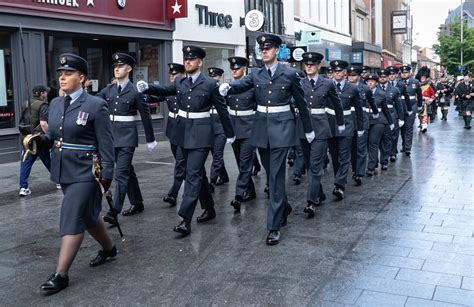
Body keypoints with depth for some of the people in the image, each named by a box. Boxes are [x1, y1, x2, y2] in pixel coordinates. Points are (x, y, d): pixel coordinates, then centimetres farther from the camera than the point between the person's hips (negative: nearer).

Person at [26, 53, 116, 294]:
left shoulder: (96, 105, -11)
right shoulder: (55, 104, 9)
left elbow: (106, 144, -11)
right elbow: (52, 136, 15)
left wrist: (107, 174, -14)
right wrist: (39, 140, -7)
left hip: (85, 172, -7)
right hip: (63, 170, 7)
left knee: (72, 219, -6)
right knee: (86, 215, 18)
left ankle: (61, 274, 2)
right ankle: (108, 248, 39)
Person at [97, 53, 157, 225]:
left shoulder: (135, 91, -7)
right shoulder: (109, 89, 9)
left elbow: (145, 116, -1)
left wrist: (150, 139, 4)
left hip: (127, 135, -6)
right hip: (112, 134, 6)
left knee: (121, 173, -10)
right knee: (128, 171, 15)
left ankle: (114, 212, -11)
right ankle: (137, 204, 28)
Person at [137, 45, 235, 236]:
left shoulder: (210, 84, -5)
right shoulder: (179, 82, 9)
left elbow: (222, 110, 1)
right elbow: (163, 90, -6)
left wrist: (230, 133, 7)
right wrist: (147, 87, -27)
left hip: (201, 133, -6)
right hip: (183, 132, 6)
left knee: (193, 174, -11)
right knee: (197, 172, 15)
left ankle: (185, 220, -11)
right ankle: (209, 209, 30)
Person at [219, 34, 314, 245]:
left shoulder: (289, 74, -1)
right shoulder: (256, 74, 8)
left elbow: (301, 103, 6)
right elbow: (242, 84, -10)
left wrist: (308, 129, 12)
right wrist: (228, 87, -33)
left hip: (281, 127, -4)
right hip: (261, 127, 4)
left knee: (276, 175, -7)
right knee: (271, 173, 15)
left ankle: (274, 226, -2)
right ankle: (284, 207, 39)